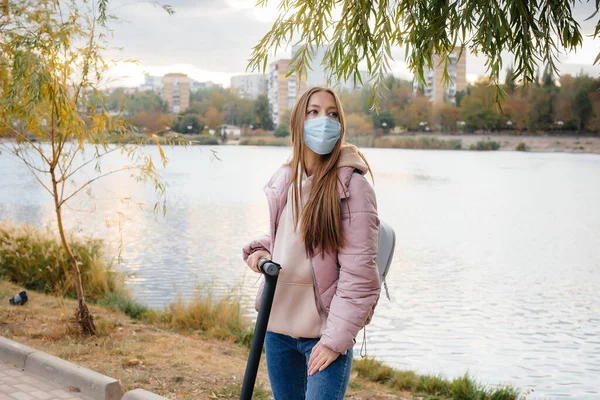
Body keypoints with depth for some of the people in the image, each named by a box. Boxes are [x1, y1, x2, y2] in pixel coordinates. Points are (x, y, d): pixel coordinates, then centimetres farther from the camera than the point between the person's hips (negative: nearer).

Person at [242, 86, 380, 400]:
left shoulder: (352, 186, -13)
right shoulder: (284, 179, 5)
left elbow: (358, 271, -15)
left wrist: (336, 338, -17)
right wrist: (261, 249, -1)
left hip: (325, 330, -6)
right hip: (277, 325, 6)